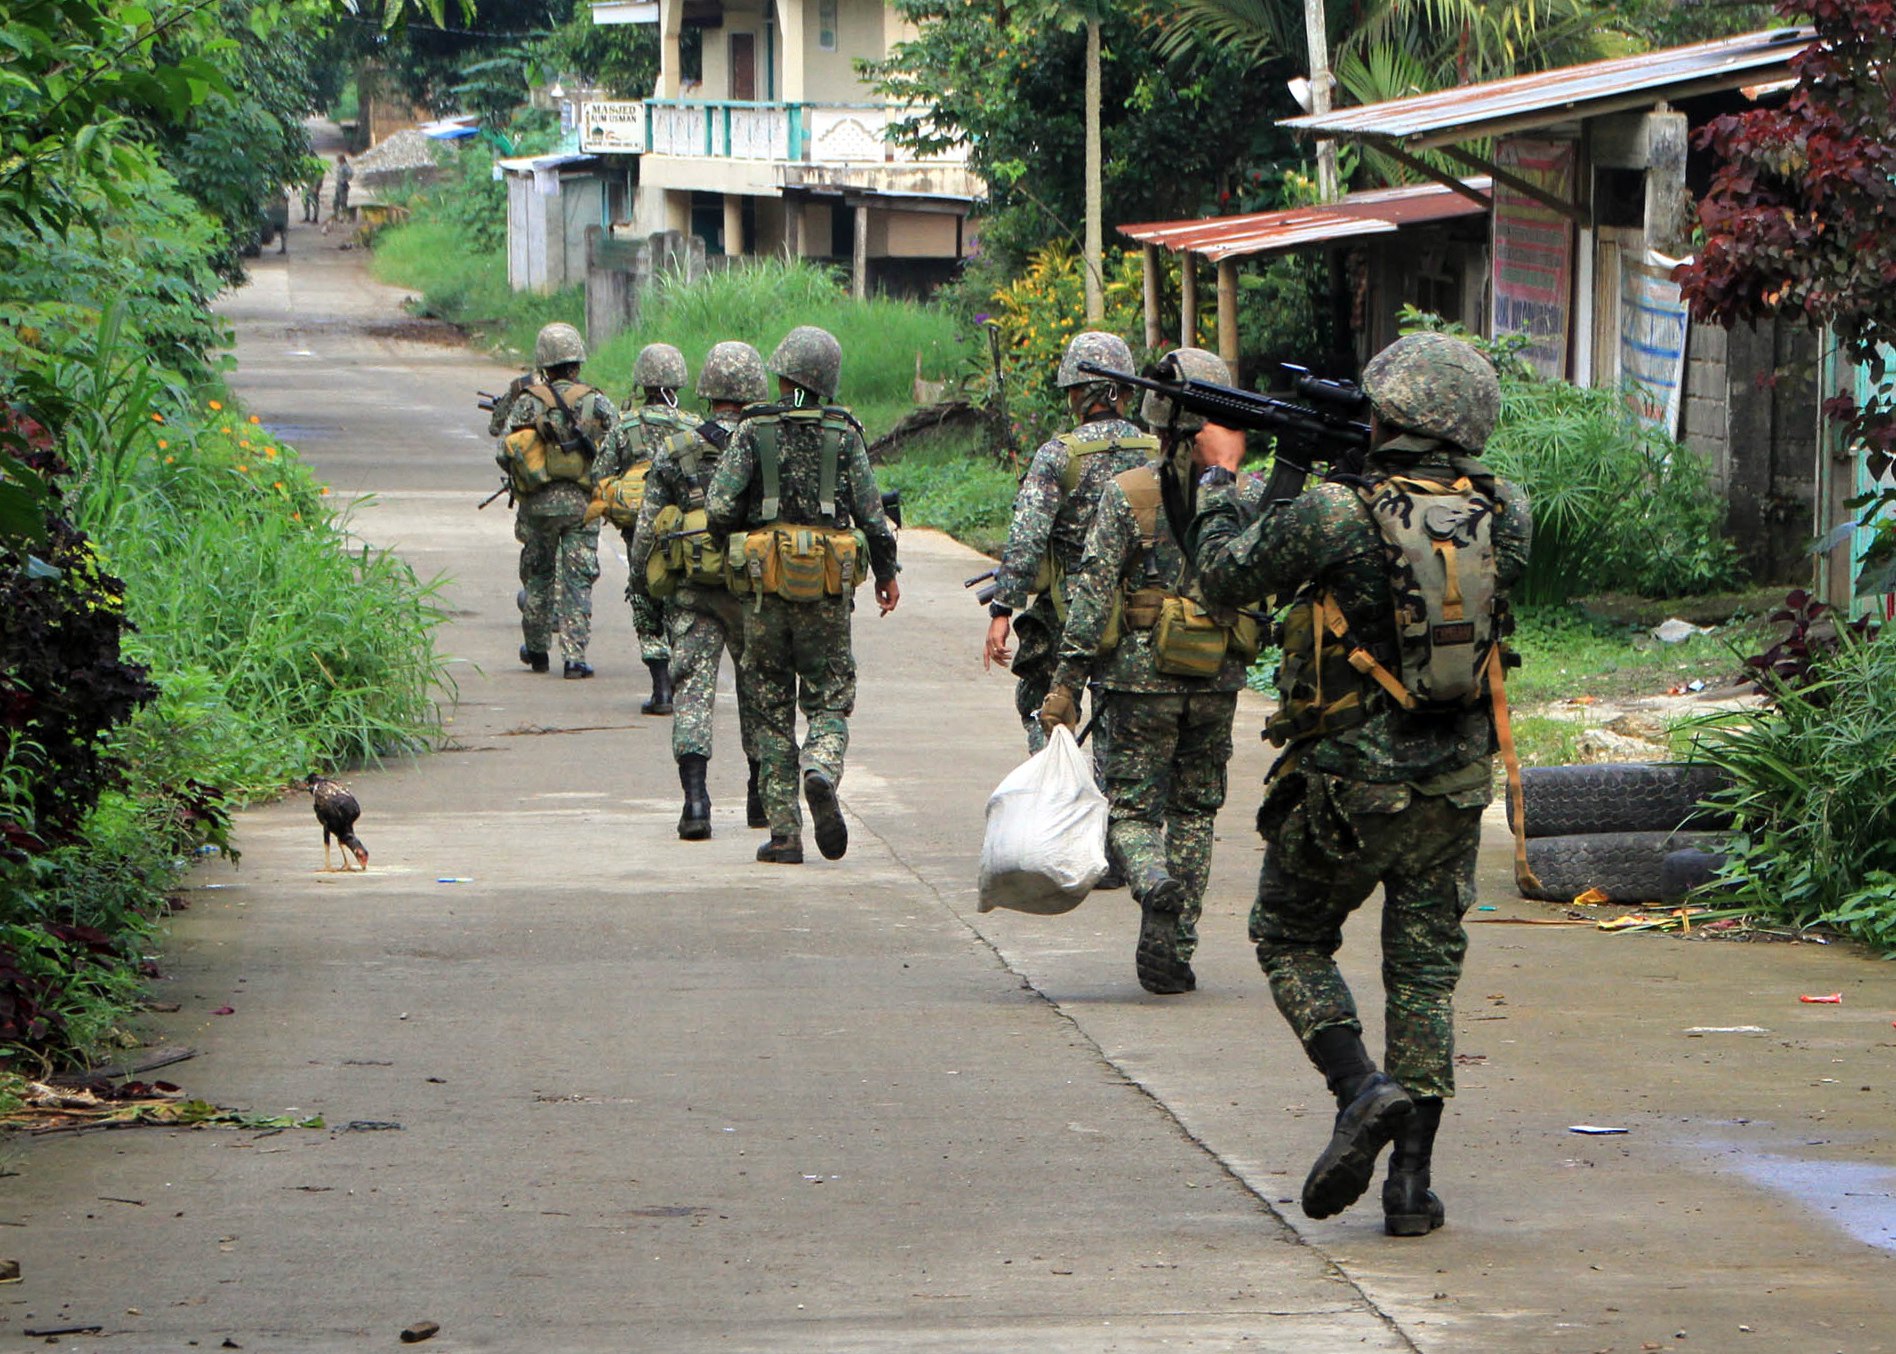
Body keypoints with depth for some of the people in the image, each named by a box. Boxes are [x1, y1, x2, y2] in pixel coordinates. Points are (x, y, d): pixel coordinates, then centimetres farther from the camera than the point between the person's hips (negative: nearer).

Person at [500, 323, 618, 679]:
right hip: (581, 503, -1)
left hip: (537, 503, 1)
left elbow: (504, 454, -4)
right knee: (577, 580, 1)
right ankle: (574, 656, -6)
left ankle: (537, 650, 25)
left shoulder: (527, 402, -2)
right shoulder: (596, 403, -2)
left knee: (537, 574, 17)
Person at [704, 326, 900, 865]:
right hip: (829, 589, 0)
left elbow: (719, 509, -9)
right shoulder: (844, 434, 0)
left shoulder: (754, 432, -3)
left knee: (772, 709, 8)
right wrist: (886, 572, 13)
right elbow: (871, 512, 0)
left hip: (767, 581, 0)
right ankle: (822, 771, -23)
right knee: (829, 699, 10)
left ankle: (784, 833, 6)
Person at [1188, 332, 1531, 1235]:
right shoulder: (1502, 517, -4)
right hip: (1454, 786, 4)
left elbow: (1225, 574, -4)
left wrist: (1221, 475, 11)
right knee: (1425, 970, 12)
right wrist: (1361, 467, 14)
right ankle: (1412, 1182, 8)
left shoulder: (1336, 515, -18)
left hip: (1345, 786, -4)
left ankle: (1361, 1089, -7)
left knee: (1292, 940, 17)